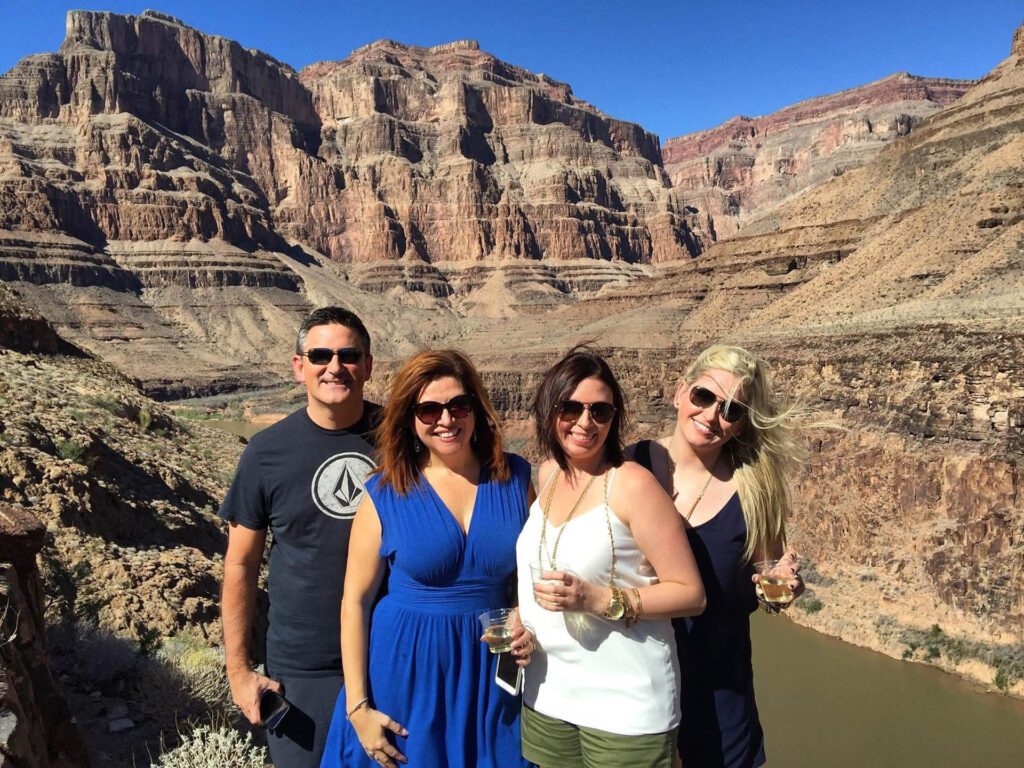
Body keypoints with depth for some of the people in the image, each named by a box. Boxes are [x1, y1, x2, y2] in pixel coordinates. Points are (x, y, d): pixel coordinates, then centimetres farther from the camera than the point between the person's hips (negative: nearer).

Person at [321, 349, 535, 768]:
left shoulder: (515, 478, -4)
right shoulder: (385, 493, -10)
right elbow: (355, 600, -4)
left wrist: (527, 623, -10)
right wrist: (357, 706, -5)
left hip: (489, 671, 2)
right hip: (404, 669, -1)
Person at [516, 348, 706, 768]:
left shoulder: (631, 483, -17)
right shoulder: (547, 474, 1)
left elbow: (691, 594, -16)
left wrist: (598, 599, -25)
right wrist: (519, 619, 4)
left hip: (624, 705, -5)